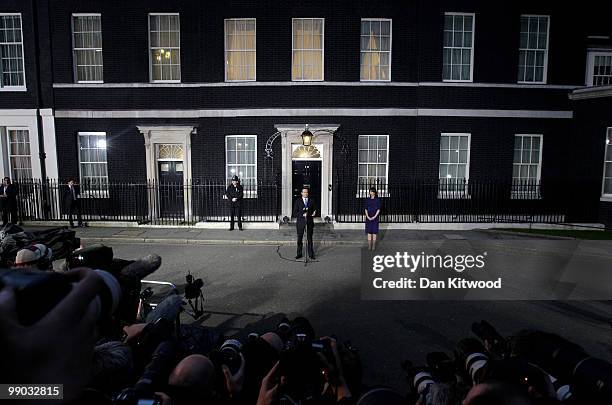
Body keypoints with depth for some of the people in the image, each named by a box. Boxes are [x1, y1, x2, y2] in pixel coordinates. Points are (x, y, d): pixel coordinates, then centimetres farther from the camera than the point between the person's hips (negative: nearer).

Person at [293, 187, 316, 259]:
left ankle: (311, 254, 12)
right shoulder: (297, 201, 2)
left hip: (309, 222, 1)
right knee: (299, 239, 4)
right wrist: (303, 214, -16)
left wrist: (313, 213, -13)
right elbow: (295, 213, -2)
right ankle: (299, 254, 14)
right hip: (300, 222, -1)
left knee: (310, 239, 4)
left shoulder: (312, 201, 8)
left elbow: (315, 210, 10)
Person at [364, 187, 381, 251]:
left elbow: (378, 209, -5)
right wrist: (368, 216, -11)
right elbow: (366, 209, 4)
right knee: (369, 231, 2)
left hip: (375, 217, -2)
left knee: (374, 231, 0)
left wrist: (374, 217, -16)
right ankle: (369, 246, 7)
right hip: (368, 218, 2)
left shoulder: (377, 200, -2)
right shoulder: (367, 200, 5)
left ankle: (373, 246, 8)